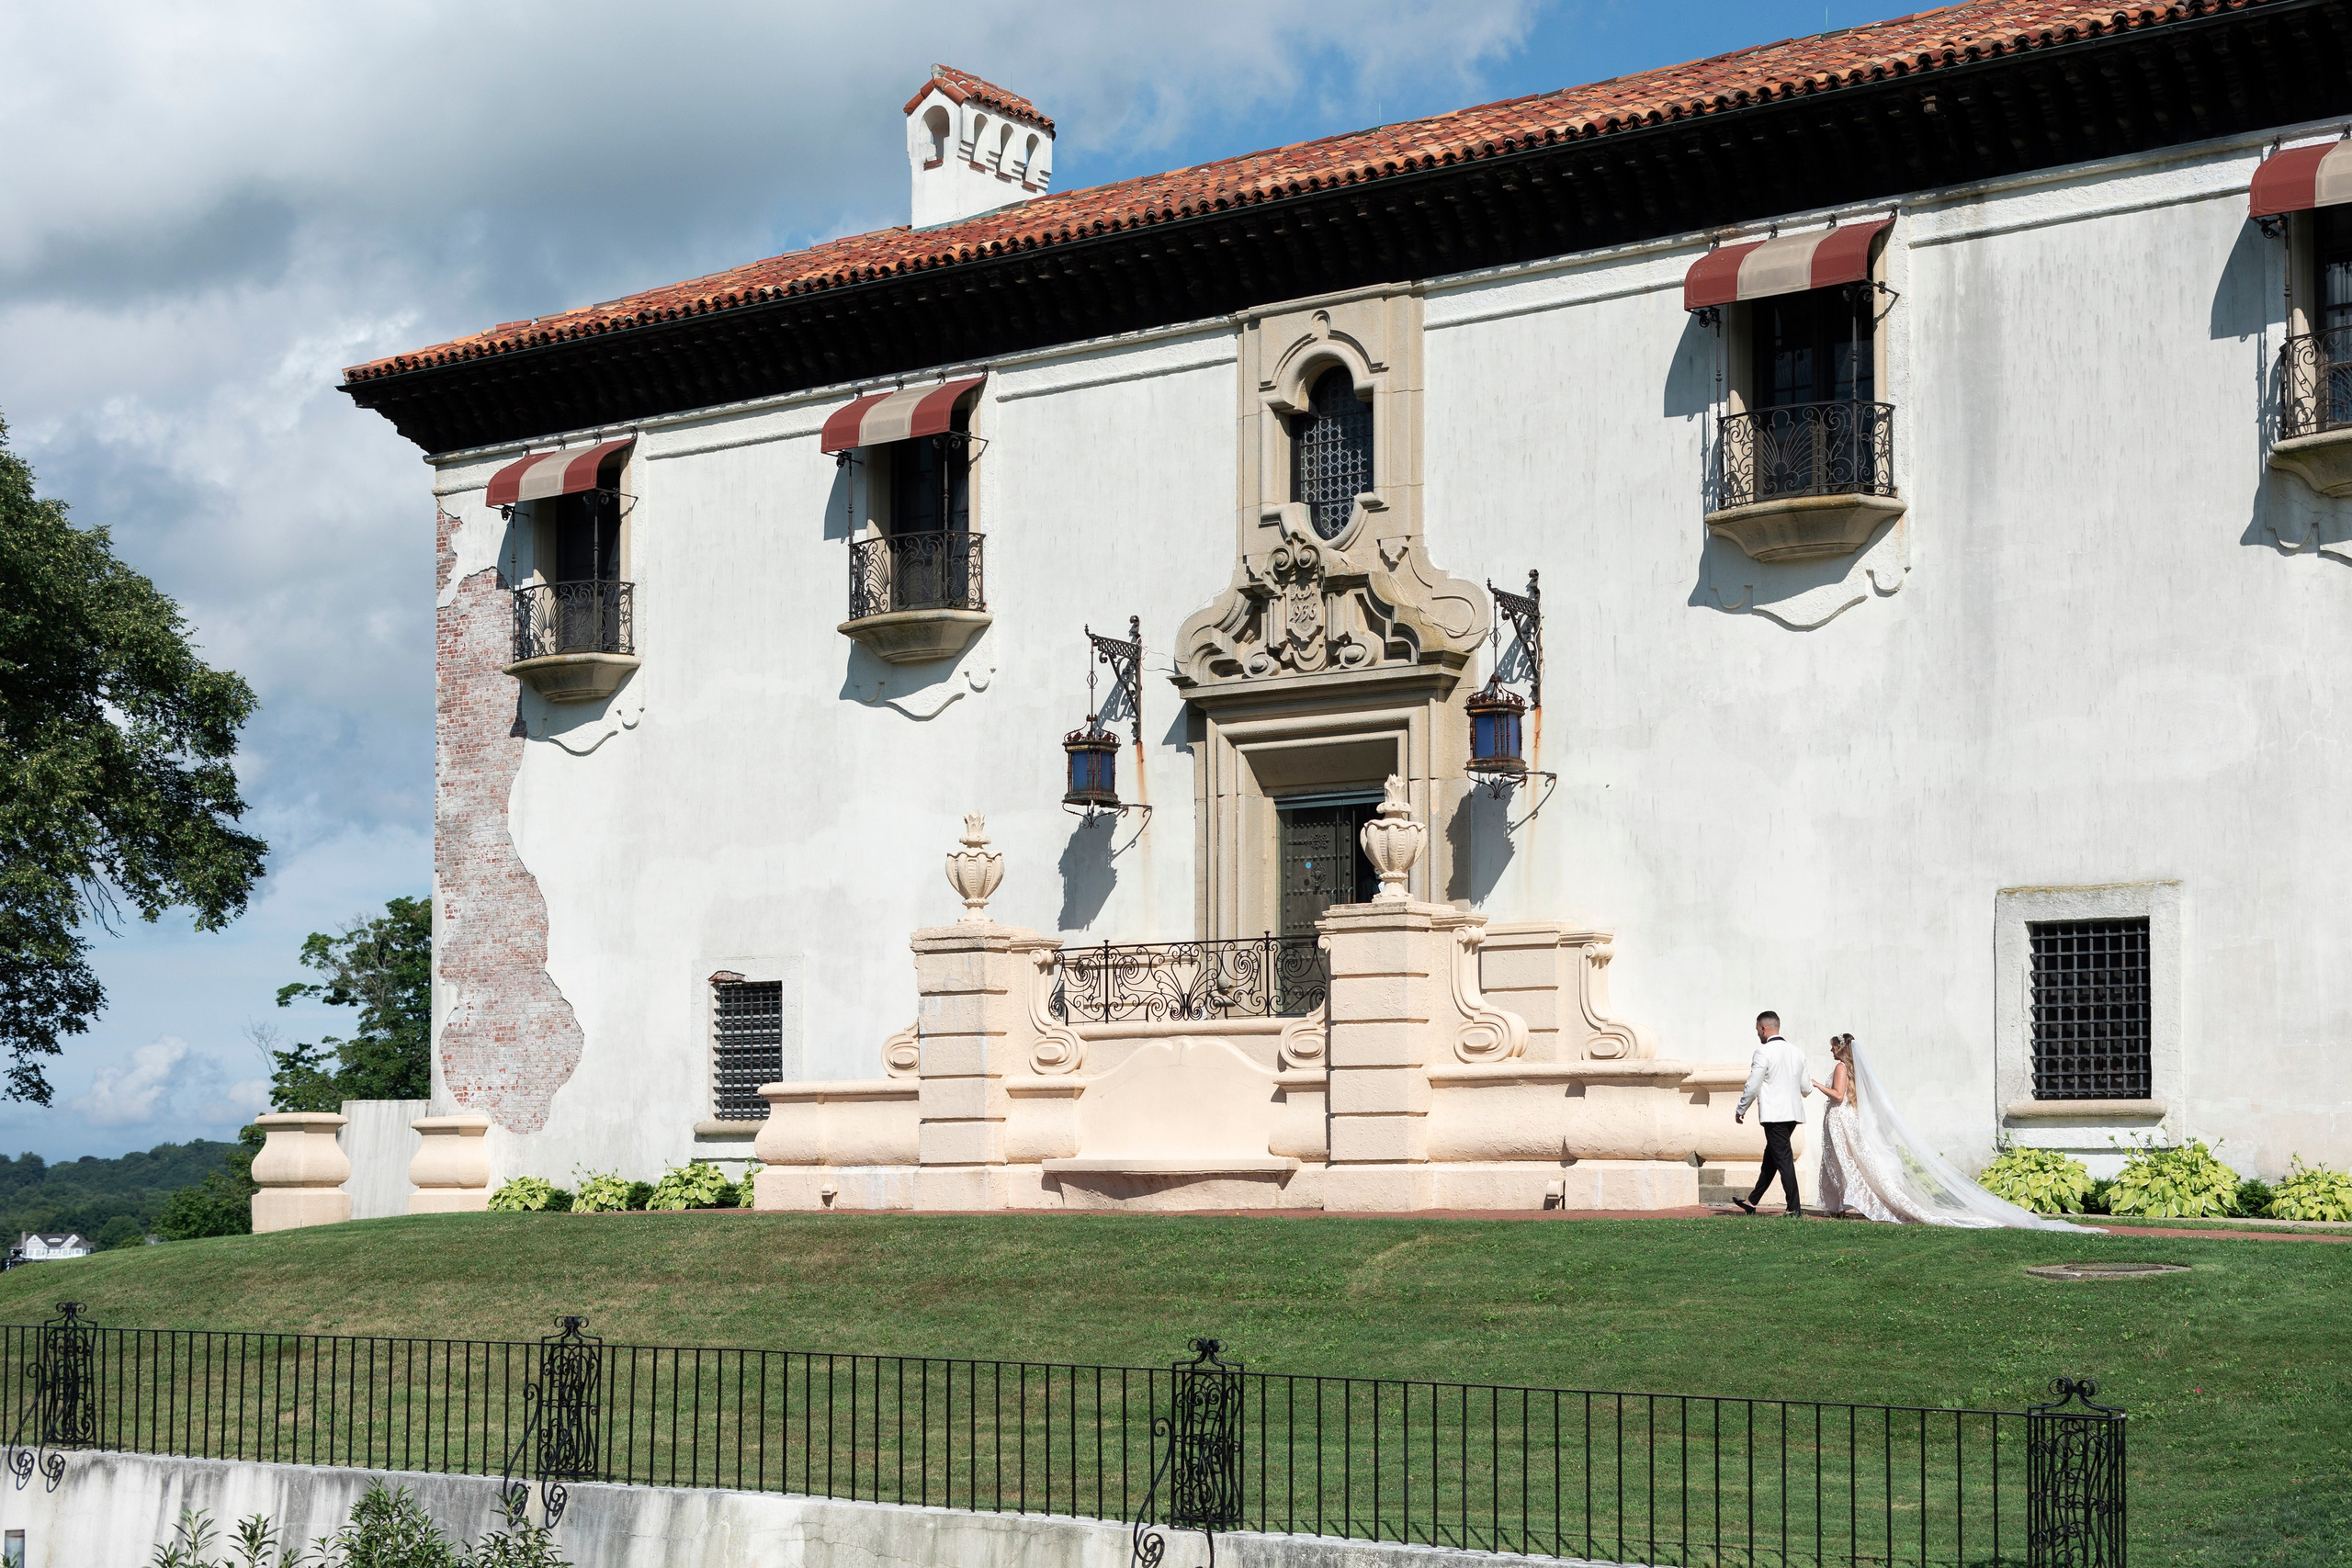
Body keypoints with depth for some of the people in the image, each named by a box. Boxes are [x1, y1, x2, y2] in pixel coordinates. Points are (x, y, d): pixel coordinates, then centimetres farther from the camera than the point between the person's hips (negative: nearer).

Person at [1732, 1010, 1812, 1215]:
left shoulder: (1763, 1052, -11)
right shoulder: (1797, 1052, 11)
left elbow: (1752, 1087, -11)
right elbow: (1806, 1088, 14)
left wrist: (1740, 1110, 3)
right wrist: (1810, 1086, 39)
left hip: (1775, 1114, -8)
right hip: (1794, 1112, 8)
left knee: (1783, 1159, -6)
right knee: (1771, 1156, 16)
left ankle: (1794, 1208, -8)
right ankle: (1752, 1201, 26)